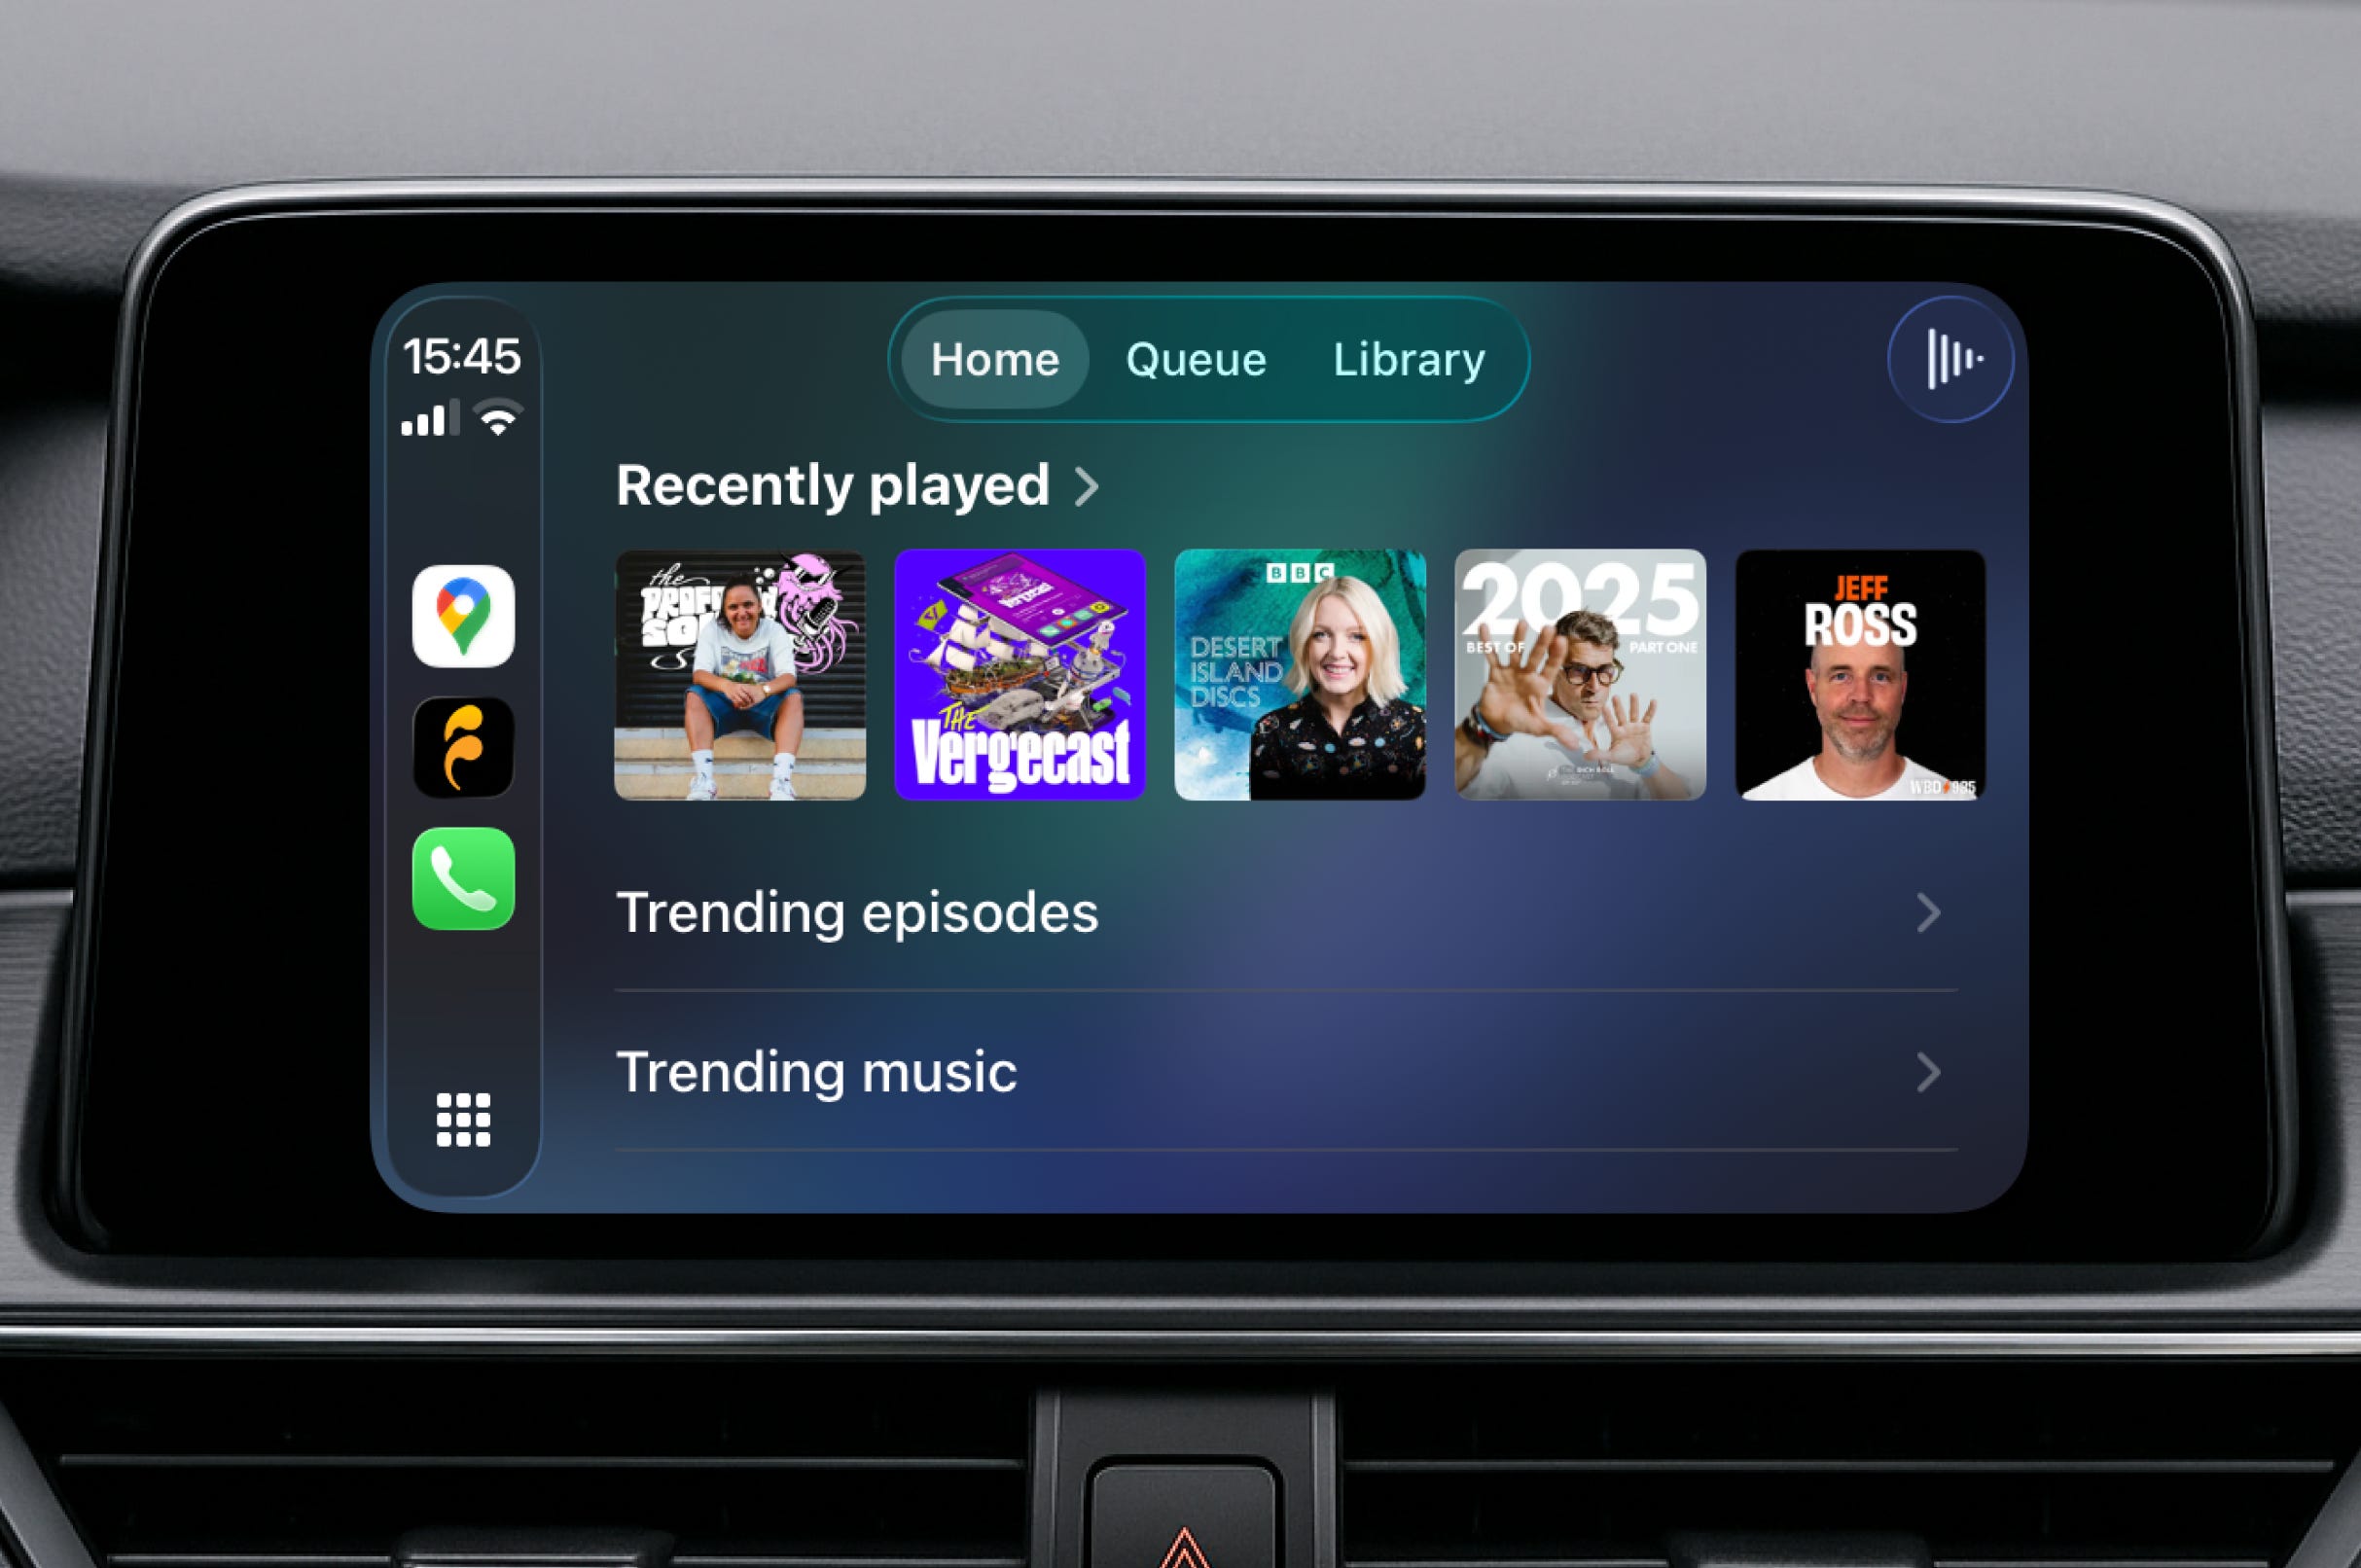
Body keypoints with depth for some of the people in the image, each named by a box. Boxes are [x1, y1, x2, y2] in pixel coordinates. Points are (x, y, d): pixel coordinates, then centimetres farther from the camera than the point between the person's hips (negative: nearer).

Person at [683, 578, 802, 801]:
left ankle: (782, 782, -47)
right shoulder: (713, 630, -4)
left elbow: (788, 677, -17)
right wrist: (727, 686, -39)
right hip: (724, 705, 1)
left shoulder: (774, 630, -5)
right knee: (695, 695, -29)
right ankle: (703, 779, -43)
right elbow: (699, 674, -16)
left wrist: (763, 690, -41)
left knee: (793, 697, -30)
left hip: (764, 706, 0)